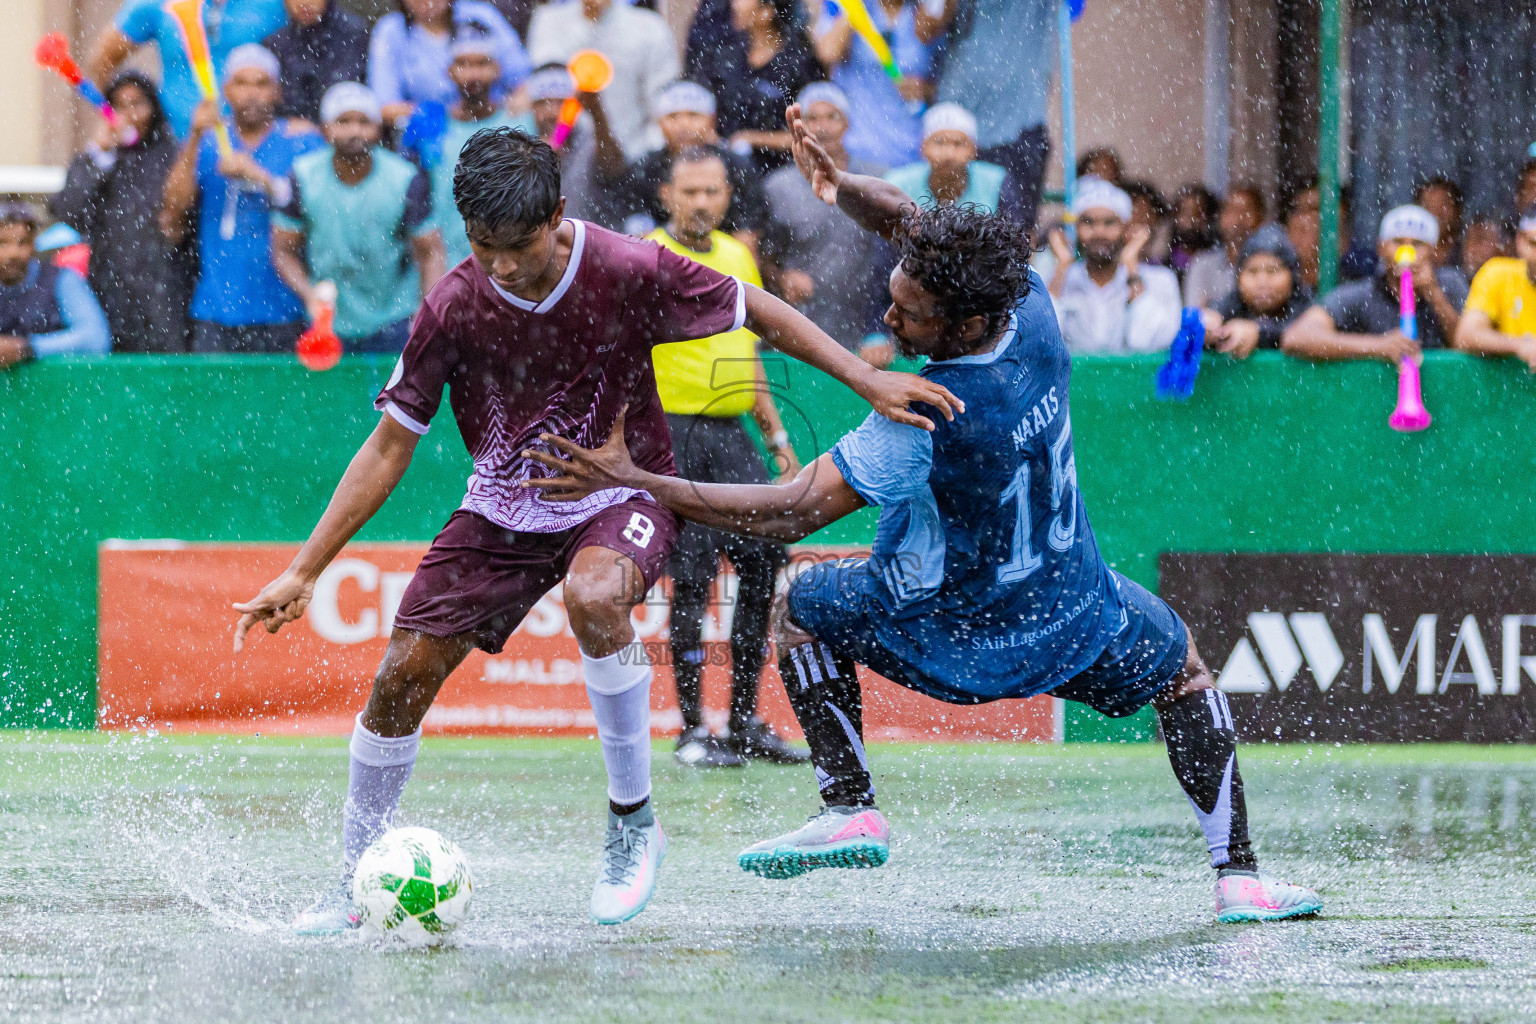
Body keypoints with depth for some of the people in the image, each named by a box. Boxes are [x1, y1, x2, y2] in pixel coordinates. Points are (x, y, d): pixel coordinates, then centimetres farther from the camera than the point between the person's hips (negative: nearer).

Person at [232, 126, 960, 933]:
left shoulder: (629, 272, -21)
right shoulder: (453, 308, -15)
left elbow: (757, 313, -5)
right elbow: (389, 447, -6)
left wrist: (868, 382, -11)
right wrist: (304, 572, -8)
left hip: (619, 496, -3)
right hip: (504, 507, 3)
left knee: (593, 597, -36)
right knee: (403, 674, -7)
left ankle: (633, 822, -18)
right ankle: (356, 879, 15)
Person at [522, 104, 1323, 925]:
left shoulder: (928, 420, -35)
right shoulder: (1030, 309, -18)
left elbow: (792, 514, -32)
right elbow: (906, 221, 0)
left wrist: (635, 483, -34)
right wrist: (844, 190, -18)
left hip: (948, 635, -5)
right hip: (1071, 626, 5)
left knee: (802, 609, 21)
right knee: (1181, 666, 31)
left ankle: (851, 809, 11)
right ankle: (1237, 874, 16)